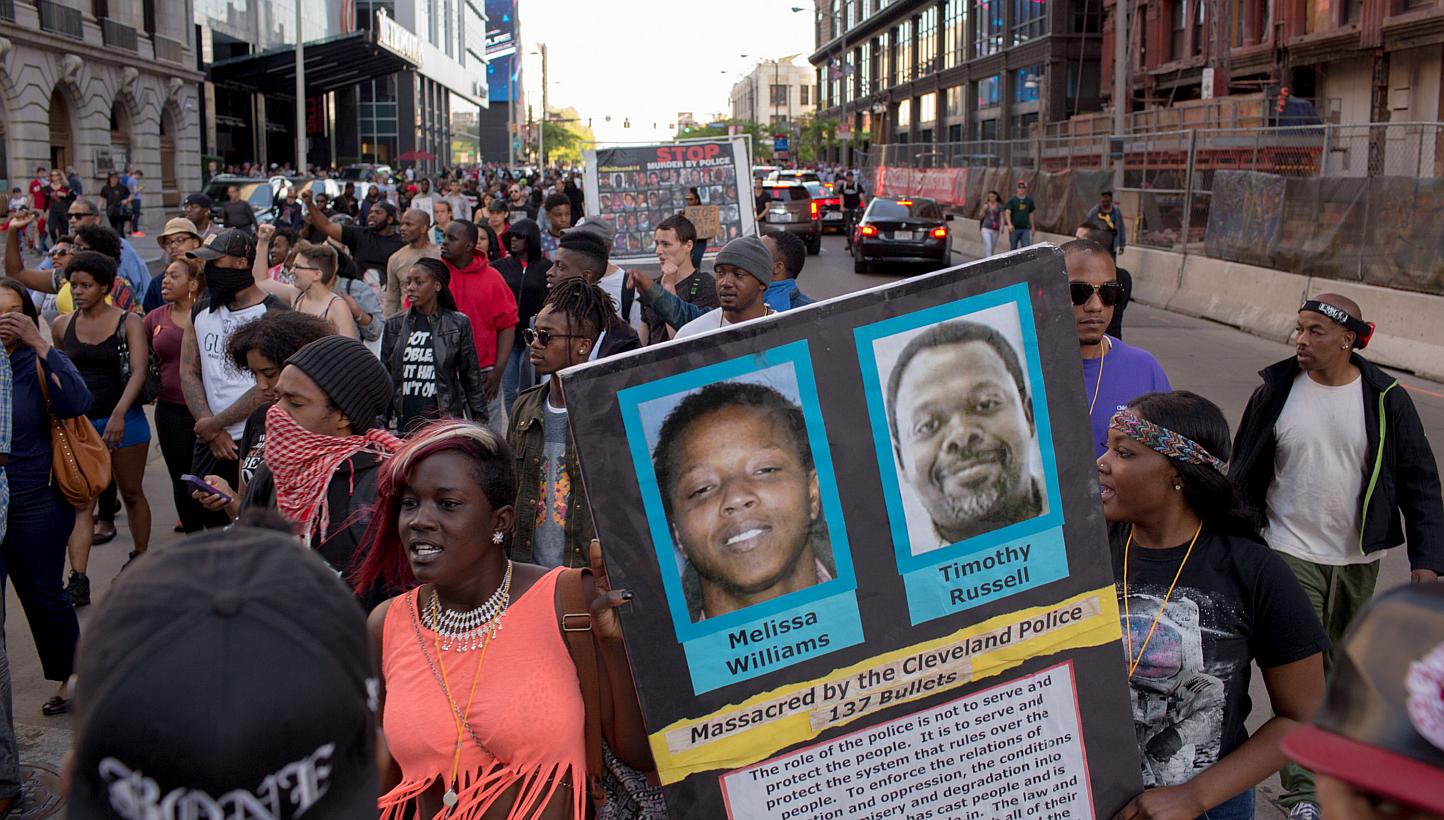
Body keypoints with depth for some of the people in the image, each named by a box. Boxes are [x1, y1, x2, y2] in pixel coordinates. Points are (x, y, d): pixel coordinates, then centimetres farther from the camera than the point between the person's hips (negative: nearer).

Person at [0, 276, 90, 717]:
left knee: (43, 596, 9)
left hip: (37, 505, -3)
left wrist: (40, 344, -26)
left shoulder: (41, 362, -5)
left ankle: (70, 679, 29)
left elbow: (77, 403, -24)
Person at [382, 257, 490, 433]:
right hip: (404, 423, 2)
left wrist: (480, 423, 4)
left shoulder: (458, 324, 1)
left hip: (444, 422, -2)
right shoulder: (394, 325, 9)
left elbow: (472, 378, 5)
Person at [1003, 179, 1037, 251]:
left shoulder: (1029, 200, 10)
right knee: (1013, 248, 6)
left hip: (1025, 229, 2)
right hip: (1014, 228, -2)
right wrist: (1009, 224, -25)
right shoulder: (1012, 200, 0)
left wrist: (1032, 227, 15)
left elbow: (1031, 214, 17)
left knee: (1026, 247, -9)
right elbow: (1007, 213, -9)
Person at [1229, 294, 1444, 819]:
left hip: (1357, 559, 2)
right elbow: (1244, 472, 2)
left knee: (1340, 668, 16)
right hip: (1290, 554, -1)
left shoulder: (1386, 400, -6)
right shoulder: (1276, 390, -6)